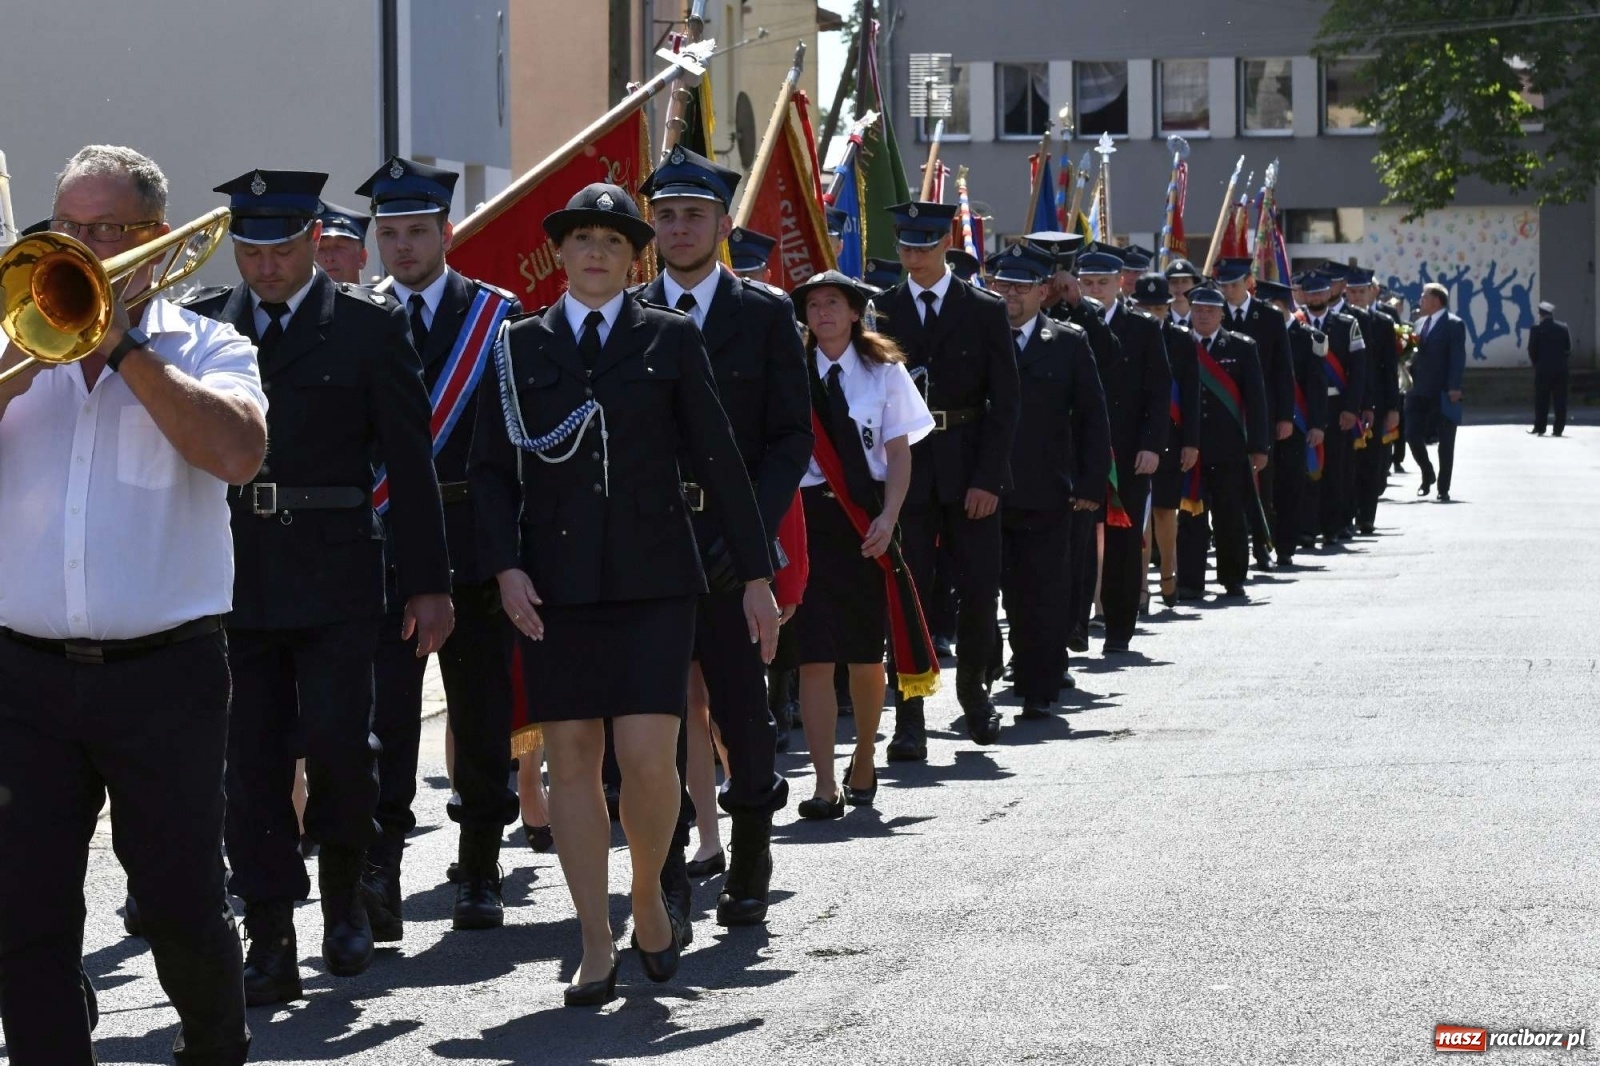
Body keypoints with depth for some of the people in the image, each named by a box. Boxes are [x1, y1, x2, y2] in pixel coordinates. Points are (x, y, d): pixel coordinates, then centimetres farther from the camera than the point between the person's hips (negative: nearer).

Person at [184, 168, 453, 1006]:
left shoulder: (370, 325, 2)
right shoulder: (200, 323, 8)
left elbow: (409, 461, 2)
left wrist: (427, 582, 0)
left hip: (332, 580, -2)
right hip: (231, 579, 2)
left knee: (337, 744, -8)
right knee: (250, 761, 0)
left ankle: (343, 896, 19)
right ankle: (269, 943, 5)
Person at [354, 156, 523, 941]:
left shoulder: (497, 316, 4)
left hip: (476, 541, 1)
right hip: (382, 543, -1)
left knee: (482, 707, 8)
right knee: (385, 707, -11)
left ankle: (479, 874, 18)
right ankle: (378, 874, -15)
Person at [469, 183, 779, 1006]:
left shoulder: (671, 338, 6)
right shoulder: (519, 345, 9)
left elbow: (718, 460, 5)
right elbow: (491, 468, 8)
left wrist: (754, 574, 3)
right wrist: (506, 565, -6)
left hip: (652, 577, -1)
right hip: (556, 583, 2)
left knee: (647, 755, -11)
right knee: (572, 760, 1)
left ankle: (649, 900, 14)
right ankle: (597, 948, 7)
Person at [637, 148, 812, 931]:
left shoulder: (765, 314, 5)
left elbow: (792, 435, 1)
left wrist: (753, 527, -11)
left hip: (731, 541, -1)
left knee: (742, 709, 2)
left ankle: (748, 870, 15)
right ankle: (667, 878, 6)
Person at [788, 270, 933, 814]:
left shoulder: (883, 372, 4)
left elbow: (899, 453, 3)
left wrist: (888, 517, -9)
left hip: (865, 521, 1)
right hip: (806, 514, -1)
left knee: (866, 655, 9)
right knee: (814, 657, -8)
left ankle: (864, 763, 31)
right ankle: (826, 785, -8)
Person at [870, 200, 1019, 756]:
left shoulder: (985, 311, 3)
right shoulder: (880, 311, 6)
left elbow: (1004, 401, 0)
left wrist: (988, 478, -8)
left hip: (969, 472, 0)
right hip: (905, 472, 0)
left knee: (979, 591, 3)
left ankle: (973, 691, 27)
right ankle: (909, 722, -2)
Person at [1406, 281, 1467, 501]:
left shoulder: (1454, 325, -7)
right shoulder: (1420, 323, 15)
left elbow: (1458, 358, -13)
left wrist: (1454, 388, -20)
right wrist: (1411, 375, 5)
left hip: (1443, 394, -6)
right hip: (1420, 392, 6)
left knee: (1445, 442, 1)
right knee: (1413, 435, 2)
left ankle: (1443, 489, 9)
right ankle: (1427, 475, 24)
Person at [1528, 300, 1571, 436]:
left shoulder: (1537, 328, -7)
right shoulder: (1563, 328, 2)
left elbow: (1532, 349, -5)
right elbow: (1568, 349, 5)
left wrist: (1536, 363, 9)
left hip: (1543, 369, -2)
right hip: (1560, 369, 2)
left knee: (1541, 399, 4)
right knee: (1560, 399, 4)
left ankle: (1539, 428, 6)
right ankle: (1558, 429, 3)